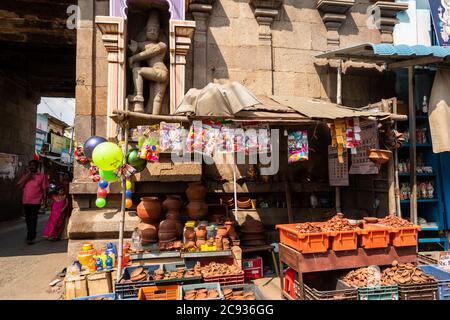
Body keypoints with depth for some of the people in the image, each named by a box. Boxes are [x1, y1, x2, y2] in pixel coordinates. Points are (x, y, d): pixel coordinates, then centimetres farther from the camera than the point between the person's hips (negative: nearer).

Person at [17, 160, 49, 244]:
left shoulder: (42, 176, 0)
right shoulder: (25, 175, 12)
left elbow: (44, 188, -1)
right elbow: (19, 186, 4)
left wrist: (44, 200, -7)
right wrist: (26, 178, -8)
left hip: (36, 201, -5)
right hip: (26, 201, 5)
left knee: (33, 219, -8)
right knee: (28, 219, 15)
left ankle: (30, 238, -5)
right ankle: (32, 235, 32)